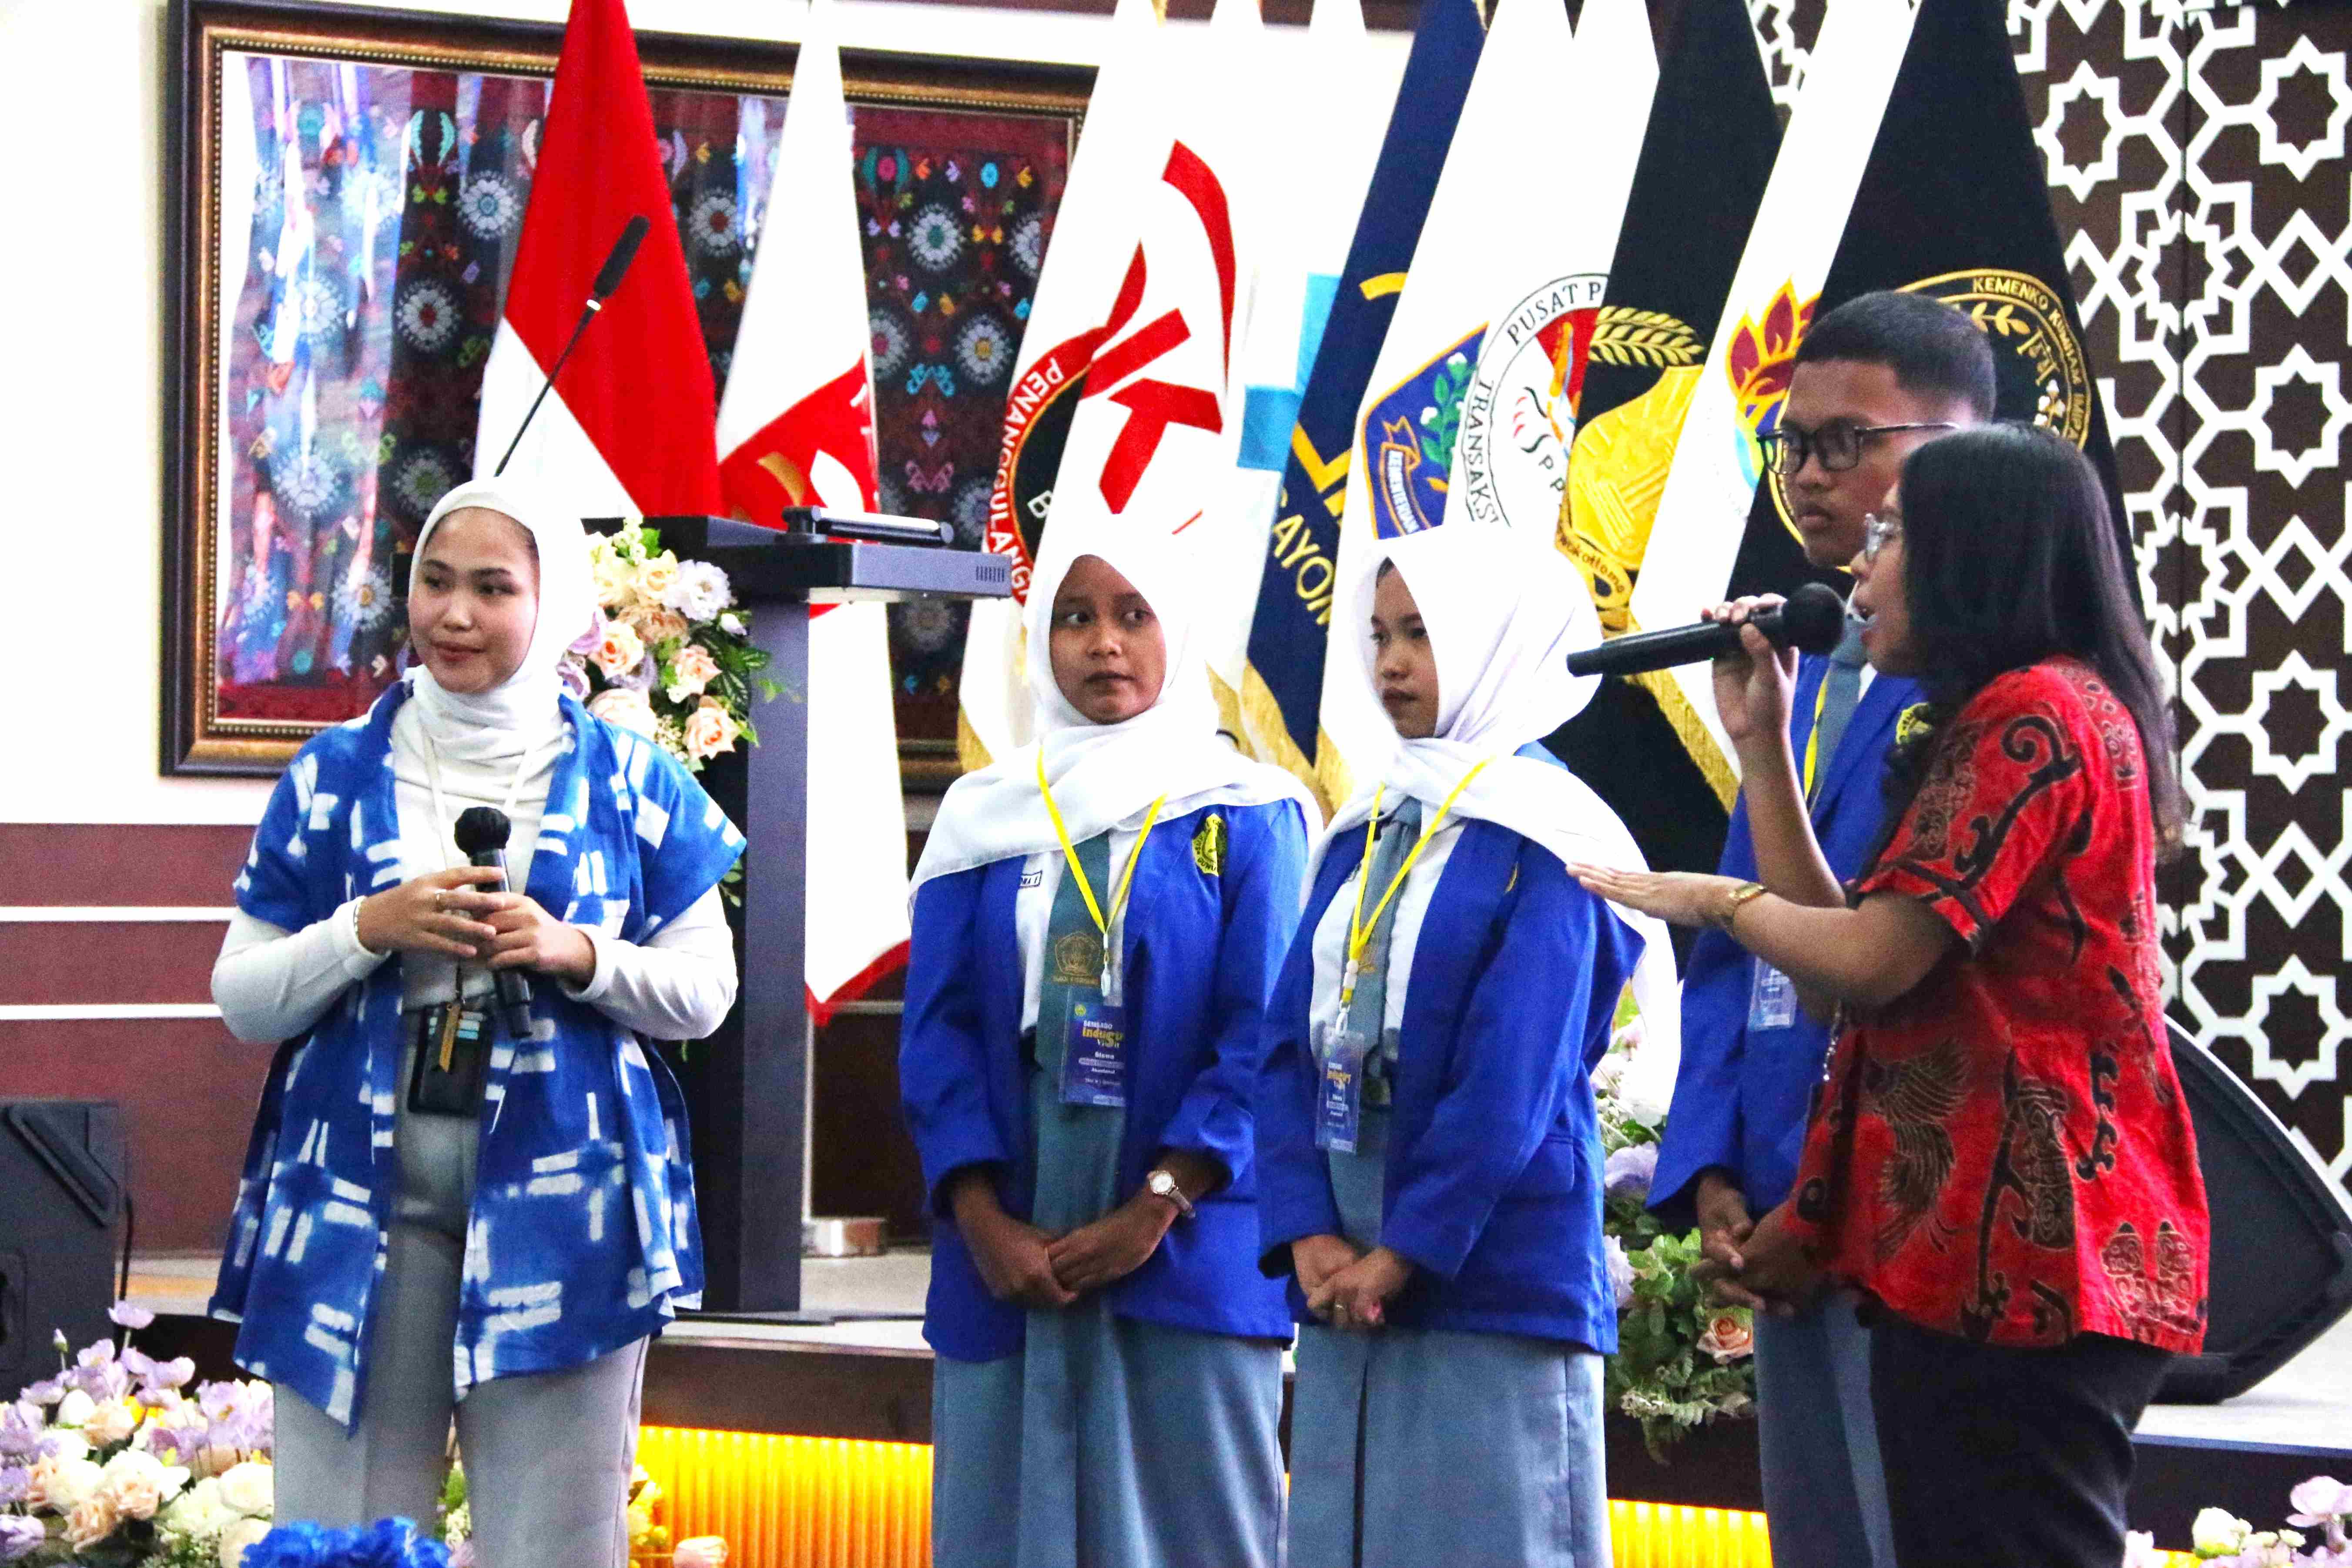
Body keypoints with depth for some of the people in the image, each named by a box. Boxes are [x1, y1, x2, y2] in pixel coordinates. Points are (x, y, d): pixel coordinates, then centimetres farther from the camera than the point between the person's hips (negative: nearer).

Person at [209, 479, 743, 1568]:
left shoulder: (630, 783, 8)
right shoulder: (332, 777, 9)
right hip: (359, 1201, 1)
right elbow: (243, 1000, 7)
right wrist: (369, 930, -10)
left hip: (560, 1205, 0)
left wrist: (576, 954, -10)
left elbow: (706, 990, 9)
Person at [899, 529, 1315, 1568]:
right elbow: (937, 1030, 4)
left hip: (1186, 1257, -2)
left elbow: (1262, 1038, -5)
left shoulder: (1246, 816, 3)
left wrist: (1153, 1211, -14)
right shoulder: (983, 818, 11)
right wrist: (985, 1224, -9)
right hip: (1006, 1262, 3)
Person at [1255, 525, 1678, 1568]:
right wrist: (1308, 1237, -6)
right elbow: (1290, 1044, 7)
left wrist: (1404, 1253, -16)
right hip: (1345, 1286, 7)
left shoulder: (1545, 841, -6)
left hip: (1494, 1283, -7)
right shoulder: (1363, 835, 15)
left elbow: (1513, 1081, -15)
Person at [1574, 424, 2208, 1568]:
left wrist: (1713, 899, 0)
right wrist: (1759, 742, 15)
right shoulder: (2011, 721, 23)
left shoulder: (2035, 714, -12)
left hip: (2016, 1254, -11)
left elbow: (1873, 962, -18)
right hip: (1996, 1253, 11)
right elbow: (1847, 957, 17)